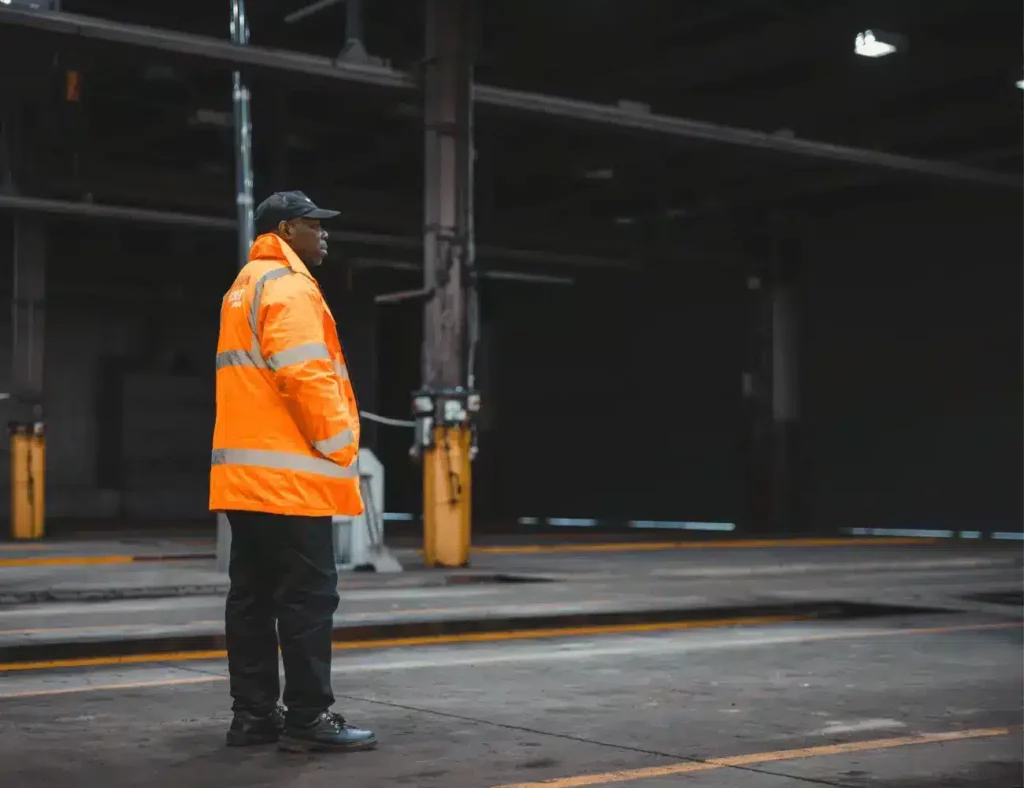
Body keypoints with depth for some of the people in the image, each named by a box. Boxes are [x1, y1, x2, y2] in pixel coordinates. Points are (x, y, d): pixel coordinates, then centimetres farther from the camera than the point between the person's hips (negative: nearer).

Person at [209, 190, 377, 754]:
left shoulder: (244, 287, 22)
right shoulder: (288, 286, -9)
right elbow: (305, 375, -19)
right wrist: (340, 447, -11)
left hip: (244, 473, 10)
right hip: (289, 475, -10)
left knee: (253, 596, 10)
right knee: (307, 598, -6)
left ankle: (253, 713, 14)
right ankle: (308, 718, -3)